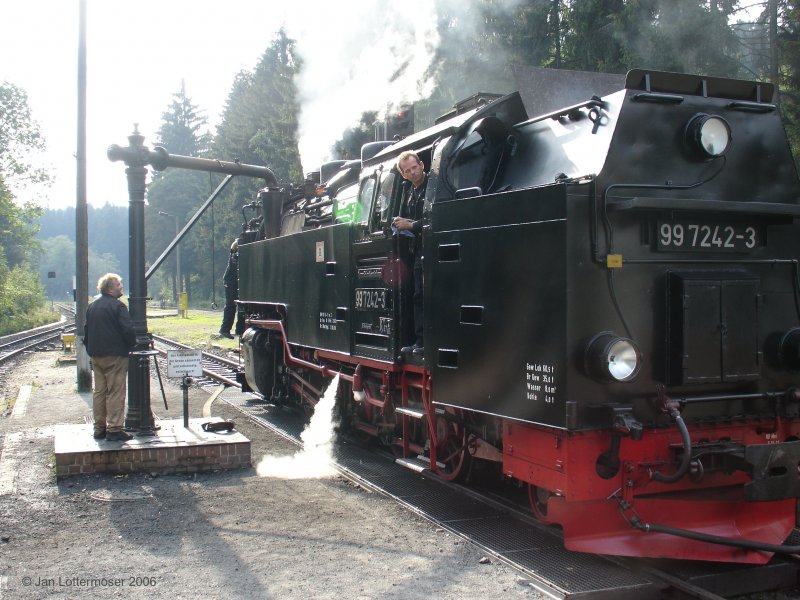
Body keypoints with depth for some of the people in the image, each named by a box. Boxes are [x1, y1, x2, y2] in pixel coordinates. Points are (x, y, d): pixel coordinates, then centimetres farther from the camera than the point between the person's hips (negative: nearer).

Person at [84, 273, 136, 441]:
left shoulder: (91, 307, 13)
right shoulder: (117, 306, -11)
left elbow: (86, 331, 17)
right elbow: (128, 330, -17)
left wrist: (91, 351, 21)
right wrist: (132, 344, 1)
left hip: (96, 356, 8)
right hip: (115, 355, -8)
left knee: (99, 392, 12)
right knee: (116, 392, -5)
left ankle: (99, 429, 16)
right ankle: (114, 429, -6)